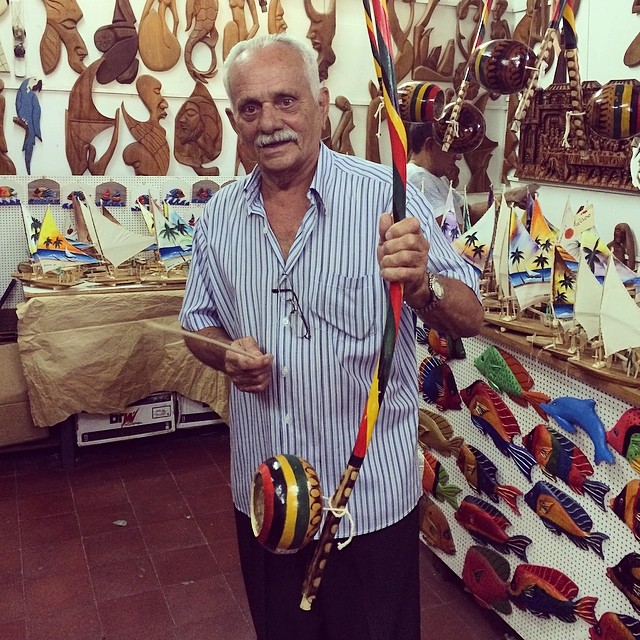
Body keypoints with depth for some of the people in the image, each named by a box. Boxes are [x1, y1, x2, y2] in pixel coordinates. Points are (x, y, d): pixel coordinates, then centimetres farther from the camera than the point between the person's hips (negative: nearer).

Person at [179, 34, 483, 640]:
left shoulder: (385, 196, -13)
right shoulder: (219, 216, 1)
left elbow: (469, 320, -14)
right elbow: (199, 324, 11)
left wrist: (421, 285, -36)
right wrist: (227, 355, -12)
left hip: (371, 495, -3)